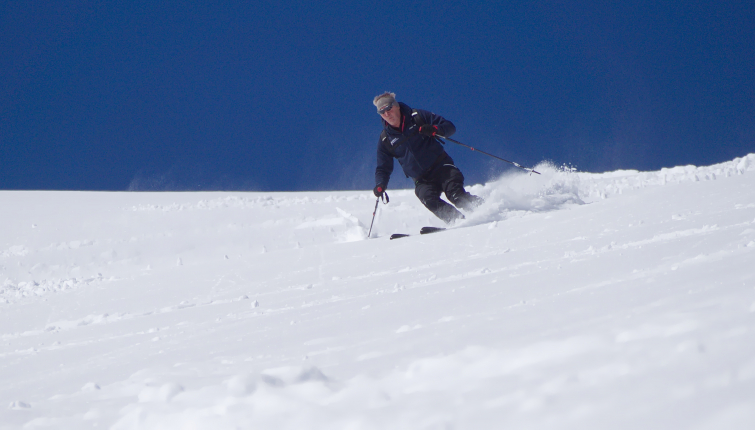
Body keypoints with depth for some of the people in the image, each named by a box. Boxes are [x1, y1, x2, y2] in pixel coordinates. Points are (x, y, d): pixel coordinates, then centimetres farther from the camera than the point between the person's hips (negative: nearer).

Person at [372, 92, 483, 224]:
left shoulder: (417, 117, 2)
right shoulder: (385, 140, 8)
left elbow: (450, 127, 1)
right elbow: (383, 168, 15)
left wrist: (435, 130, -21)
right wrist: (380, 185, -5)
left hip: (442, 167, -1)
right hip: (422, 180, 1)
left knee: (455, 193, -29)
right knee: (429, 200, -30)